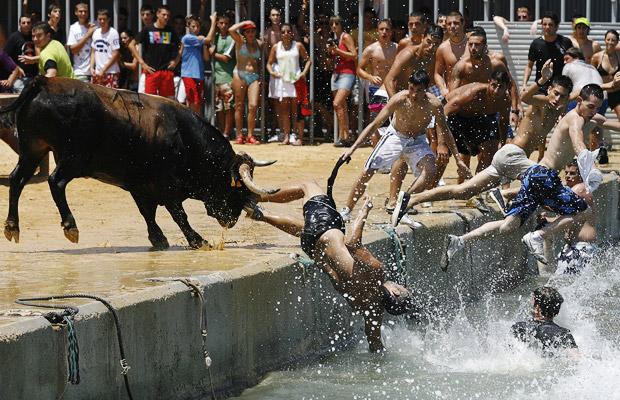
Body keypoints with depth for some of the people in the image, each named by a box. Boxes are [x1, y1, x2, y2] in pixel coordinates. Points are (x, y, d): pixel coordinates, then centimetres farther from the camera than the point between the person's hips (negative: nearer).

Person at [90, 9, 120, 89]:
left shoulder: (113, 33, -9)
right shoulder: (96, 32, 10)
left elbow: (115, 54, -11)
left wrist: (103, 70, -11)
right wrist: (92, 67, 4)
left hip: (110, 73, -6)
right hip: (97, 73, 6)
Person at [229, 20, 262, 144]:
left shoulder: (259, 44, 9)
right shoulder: (240, 41, 1)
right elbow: (231, 30, -17)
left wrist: (261, 77, 8)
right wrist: (244, 23, -5)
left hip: (254, 77, 2)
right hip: (240, 75, -2)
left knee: (253, 106, -10)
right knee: (239, 106, 2)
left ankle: (250, 135, -2)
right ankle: (239, 135, 7)